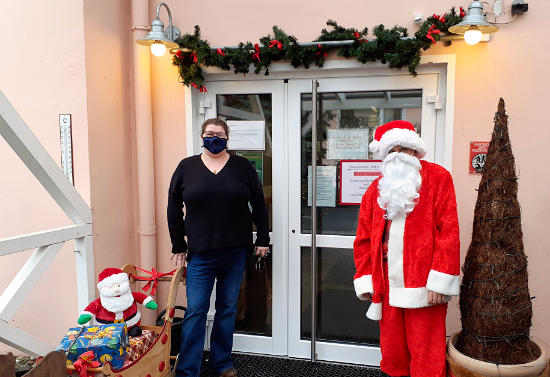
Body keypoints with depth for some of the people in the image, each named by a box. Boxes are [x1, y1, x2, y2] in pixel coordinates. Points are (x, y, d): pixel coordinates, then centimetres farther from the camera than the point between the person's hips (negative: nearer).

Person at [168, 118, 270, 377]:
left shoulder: (243, 167, 4)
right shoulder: (186, 167, 4)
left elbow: (259, 206, 8)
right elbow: (174, 209, 8)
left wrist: (263, 240, 5)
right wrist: (178, 246, 6)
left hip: (235, 253, 1)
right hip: (200, 254, -1)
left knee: (228, 308, 12)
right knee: (195, 311, 0)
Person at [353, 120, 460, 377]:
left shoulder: (437, 178, 2)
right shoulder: (376, 189, 13)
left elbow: (448, 230, -5)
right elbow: (364, 238, 13)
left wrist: (439, 280, -12)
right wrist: (365, 280, 5)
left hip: (424, 286, -3)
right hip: (387, 285, 4)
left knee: (426, 355, 1)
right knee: (392, 354, 11)